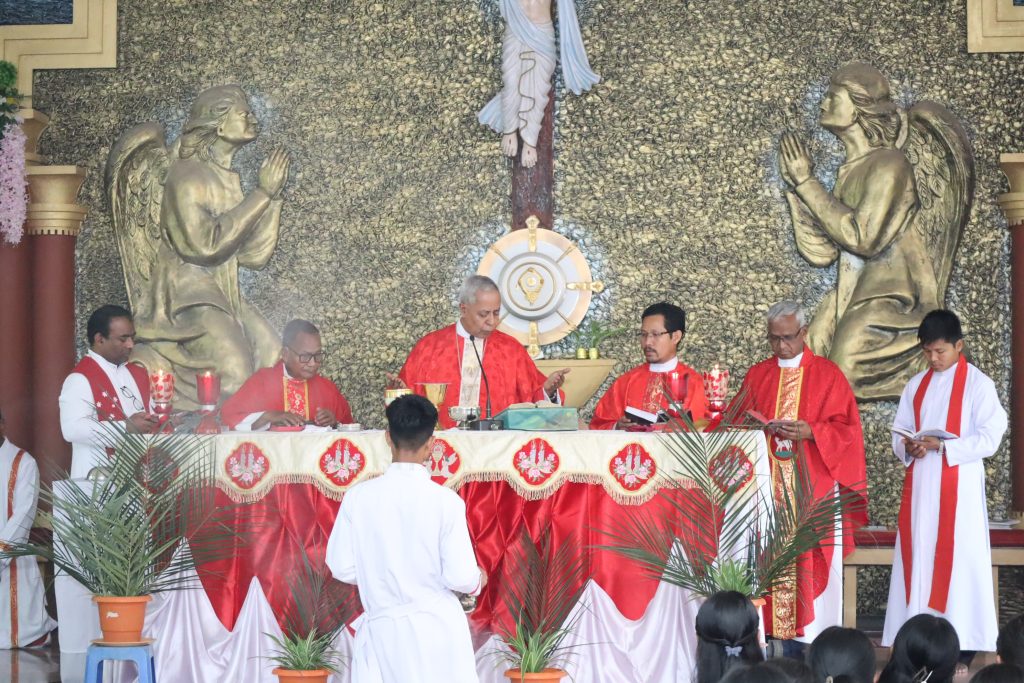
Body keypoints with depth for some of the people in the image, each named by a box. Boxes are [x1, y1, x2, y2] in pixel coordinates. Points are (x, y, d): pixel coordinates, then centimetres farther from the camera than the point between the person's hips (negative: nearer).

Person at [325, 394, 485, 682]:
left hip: (382, 628, 1)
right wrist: (478, 580, 13)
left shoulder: (359, 497, -7)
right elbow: (460, 577, -10)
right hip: (437, 626, -1)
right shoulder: (445, 501, -11)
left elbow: (343, 568, -2)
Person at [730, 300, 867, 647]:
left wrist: (811, 432, -16)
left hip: (813, 486, -2)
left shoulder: (827, 374, 5)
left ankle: (812, 638, -4)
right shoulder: (757, 375, 13)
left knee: (811, 564, -6)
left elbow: (846, 428, 0)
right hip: (767, 487, 2)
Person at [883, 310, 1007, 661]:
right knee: (918, 556, 3)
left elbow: (989, 438, -10)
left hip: (958, 485, -5)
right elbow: (898, 433, 13)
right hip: (919, 484, 5)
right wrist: (908, 448, -10)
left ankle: (961, 639, -3)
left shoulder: (978, 384, -4)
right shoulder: (916, 385, 12)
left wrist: (942, 446, -19)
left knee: (958, 557, -6)